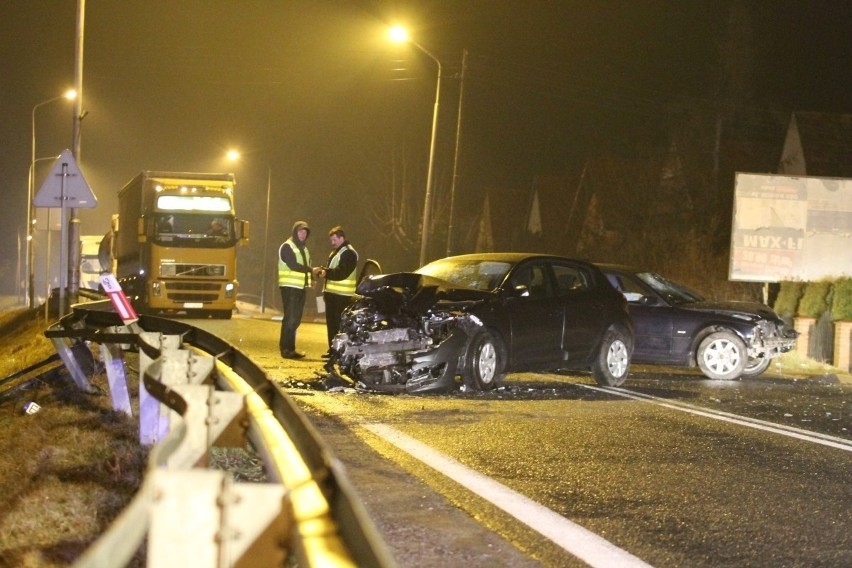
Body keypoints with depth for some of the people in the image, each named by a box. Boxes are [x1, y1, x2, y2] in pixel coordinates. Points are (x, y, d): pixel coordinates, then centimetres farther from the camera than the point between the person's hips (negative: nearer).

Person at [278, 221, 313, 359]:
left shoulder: (303, 248, 19)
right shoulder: (287, 247, -7)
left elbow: (306, 265, 18)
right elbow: (293, 265, -18)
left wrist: (311, 278, -1)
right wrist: (310, 270, -12)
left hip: (301, 287, 8)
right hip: (290, 287, -8)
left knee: (296, 318, 9)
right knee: (290, 318, -9)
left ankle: (290, 348, 14)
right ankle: (286, 349, -8)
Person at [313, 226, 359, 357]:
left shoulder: (349, 253, -11)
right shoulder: (335, 252, 21)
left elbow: (342, 272, -21)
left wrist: (326, 273, -25)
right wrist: (321, 270, 4)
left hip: (342, 296, -10)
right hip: (332, 293, 10)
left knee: (339, 324, -11)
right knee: (331, 322, 12)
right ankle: (333, 349, 19)